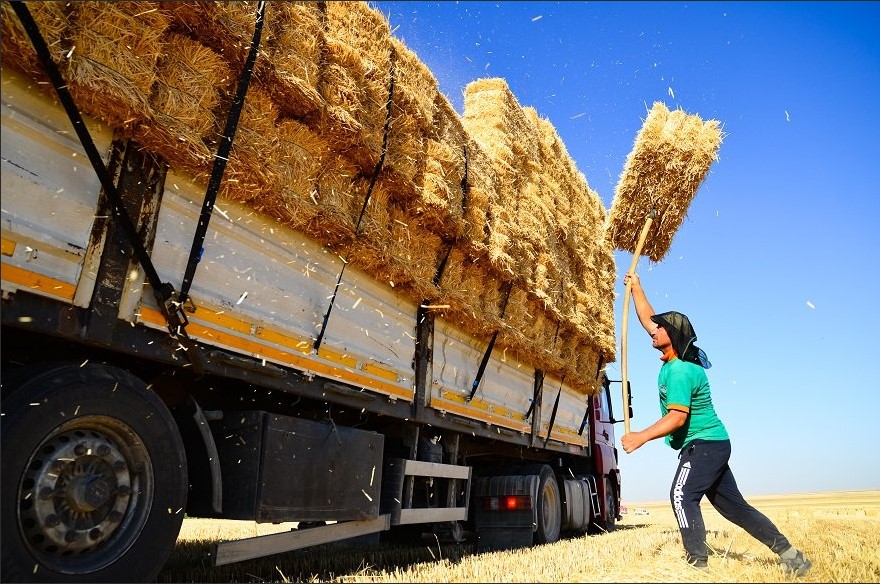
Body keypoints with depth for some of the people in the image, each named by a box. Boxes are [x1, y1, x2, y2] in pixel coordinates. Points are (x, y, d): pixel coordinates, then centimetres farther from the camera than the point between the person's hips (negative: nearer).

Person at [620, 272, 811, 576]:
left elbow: (677, 416, -28)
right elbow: (648, 320, 14)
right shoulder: (674, 357, 5)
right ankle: (788, 553, 19)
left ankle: (697, 561, -16)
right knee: (734, 505, 12)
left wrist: (641, 437, -29)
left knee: (682, 496, -18)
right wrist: (636, 287, 15)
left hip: (704, 444, -10)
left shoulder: (680, 371, -21)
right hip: (712, 445, 10)